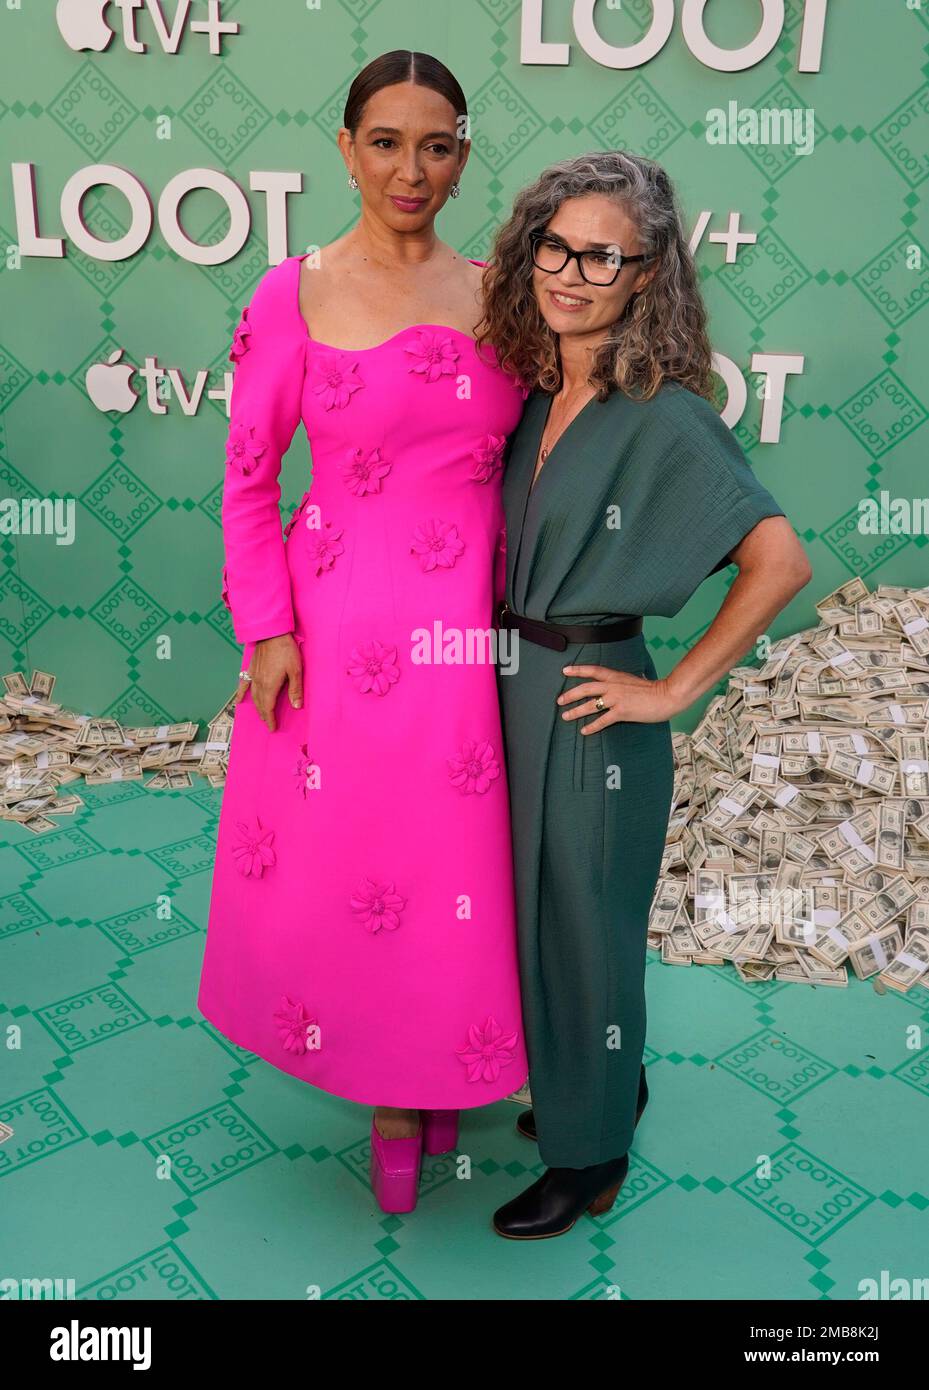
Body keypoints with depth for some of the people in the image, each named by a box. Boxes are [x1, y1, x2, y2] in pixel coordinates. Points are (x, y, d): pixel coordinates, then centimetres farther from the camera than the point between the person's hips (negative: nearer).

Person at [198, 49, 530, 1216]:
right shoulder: (293, 297, -3)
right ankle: (386, 1087, 33)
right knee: (347, 860, 8)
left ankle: (441, 1070, 39)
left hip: (470, 633, 2)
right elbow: (248, 477, 0)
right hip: (339, 628, -2)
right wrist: (265, 630, -7)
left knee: (457, 856, 12)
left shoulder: (497, 294, 4)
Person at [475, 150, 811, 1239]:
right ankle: (606, 1086, 48)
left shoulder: (665, 416, -18)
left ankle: (589, 1157, 33)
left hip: (589, 708, -7)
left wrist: (674, 691, -19)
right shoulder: (534, 392, 3)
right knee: (538, 909, 22)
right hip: (515, 687, 7)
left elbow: (780, 561, -22)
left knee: (581, 924, 9)